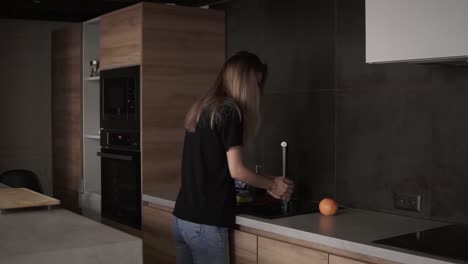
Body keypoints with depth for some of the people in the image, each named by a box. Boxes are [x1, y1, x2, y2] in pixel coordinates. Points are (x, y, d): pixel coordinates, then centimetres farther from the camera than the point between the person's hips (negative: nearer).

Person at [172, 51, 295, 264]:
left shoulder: (201, 108, 13)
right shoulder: (229, 111, -12)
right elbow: (236, 171, -13)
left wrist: (266, 183, 18)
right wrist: (272, 185, 4)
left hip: (182, 218, 8)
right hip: (204, 223, -8)